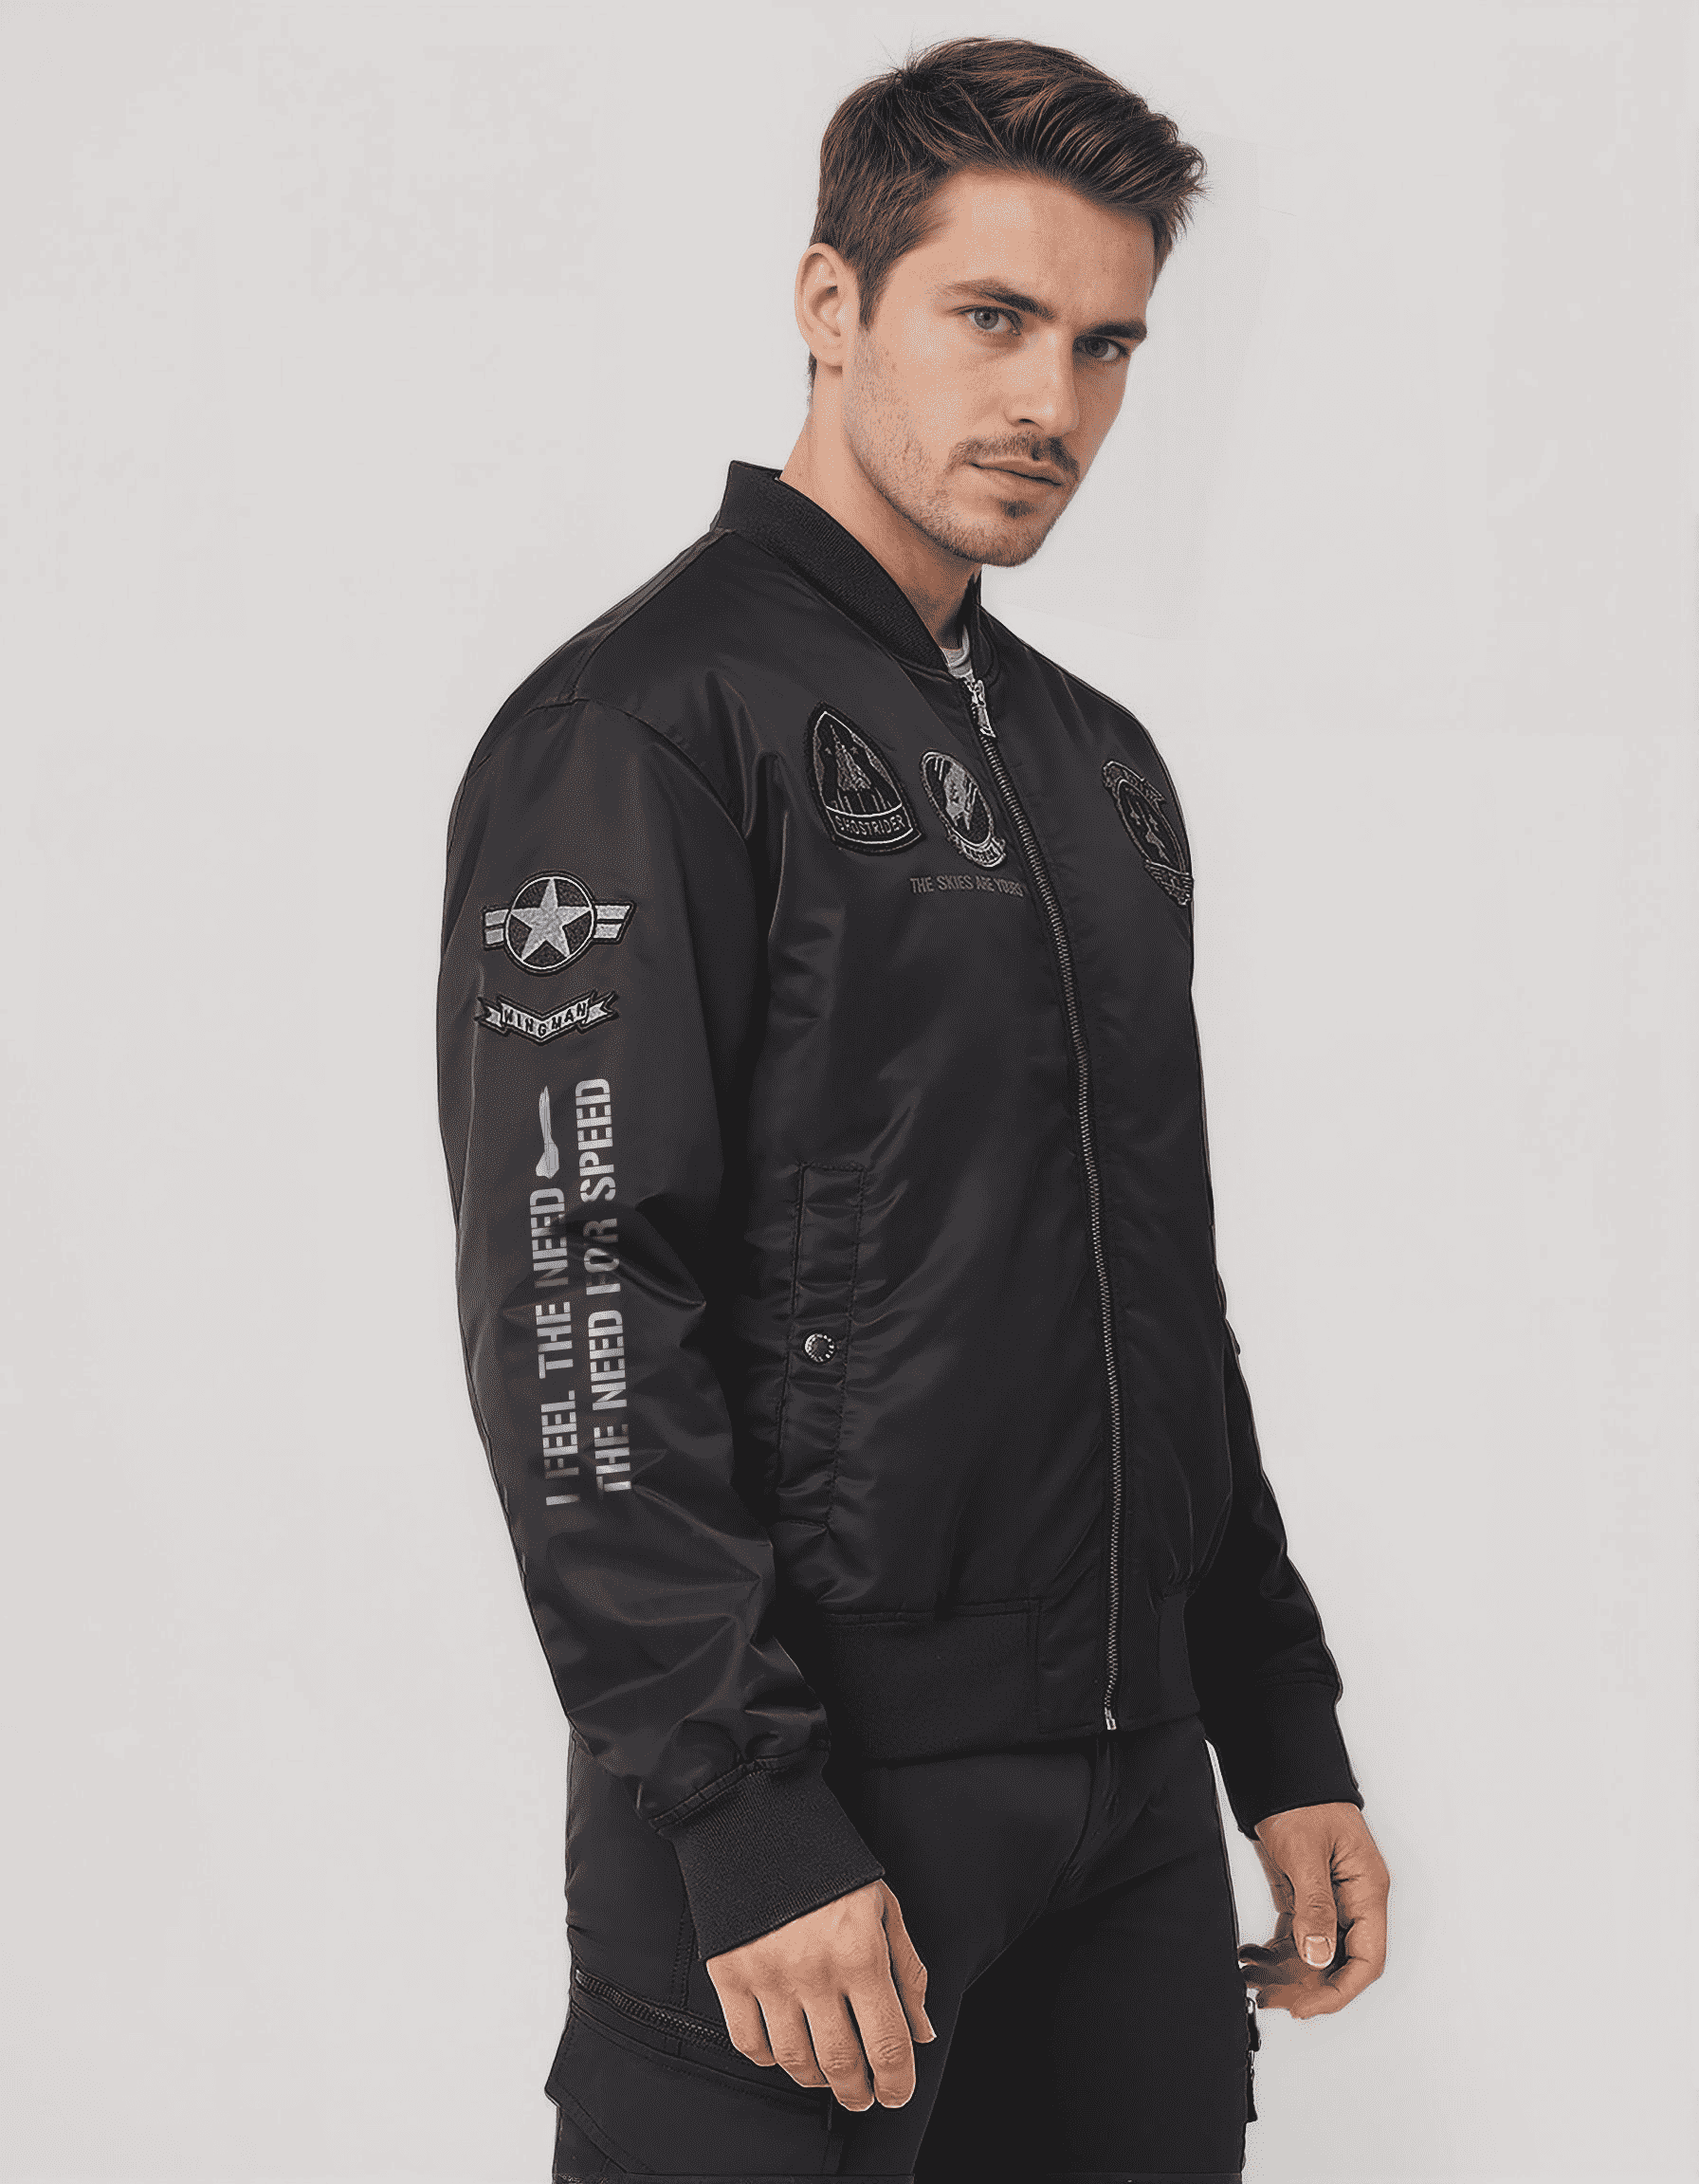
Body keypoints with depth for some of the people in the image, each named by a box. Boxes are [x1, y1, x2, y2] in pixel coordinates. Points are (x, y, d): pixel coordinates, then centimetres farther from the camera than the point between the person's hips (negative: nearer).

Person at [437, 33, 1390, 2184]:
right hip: (813, 1805, -7)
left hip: (1133, 1805, 7)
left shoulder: (1099, 762, 15)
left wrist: (1286, 1740, 15)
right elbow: (573, 1308, -17)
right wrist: (751, 1821, -21)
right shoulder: (642, 724, -9)